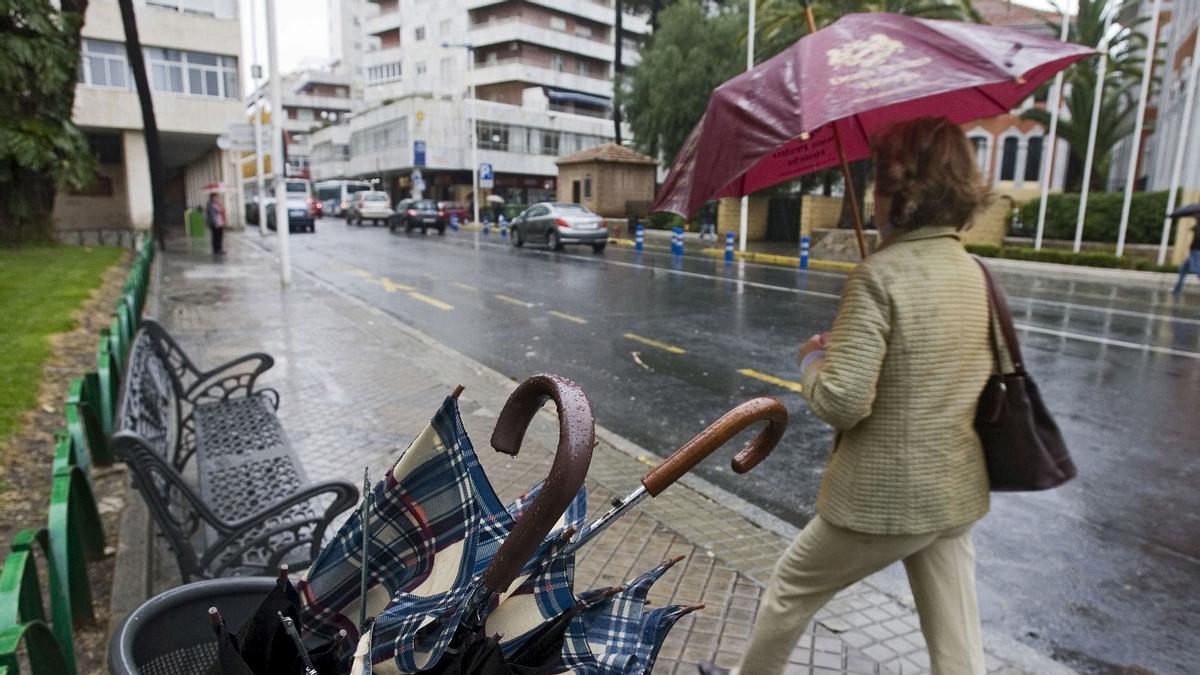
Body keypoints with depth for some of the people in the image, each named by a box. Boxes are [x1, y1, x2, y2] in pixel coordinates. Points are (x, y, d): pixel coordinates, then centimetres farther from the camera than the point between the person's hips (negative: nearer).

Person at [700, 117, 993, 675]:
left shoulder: (879, 274, -21)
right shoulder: (976, 275, 2)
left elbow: (840, 402, -26)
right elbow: (972, 377, 13)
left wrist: (811, 358, -5)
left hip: (880, 495, -7)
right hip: (956, 491, 7)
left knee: (791, 587, 19)